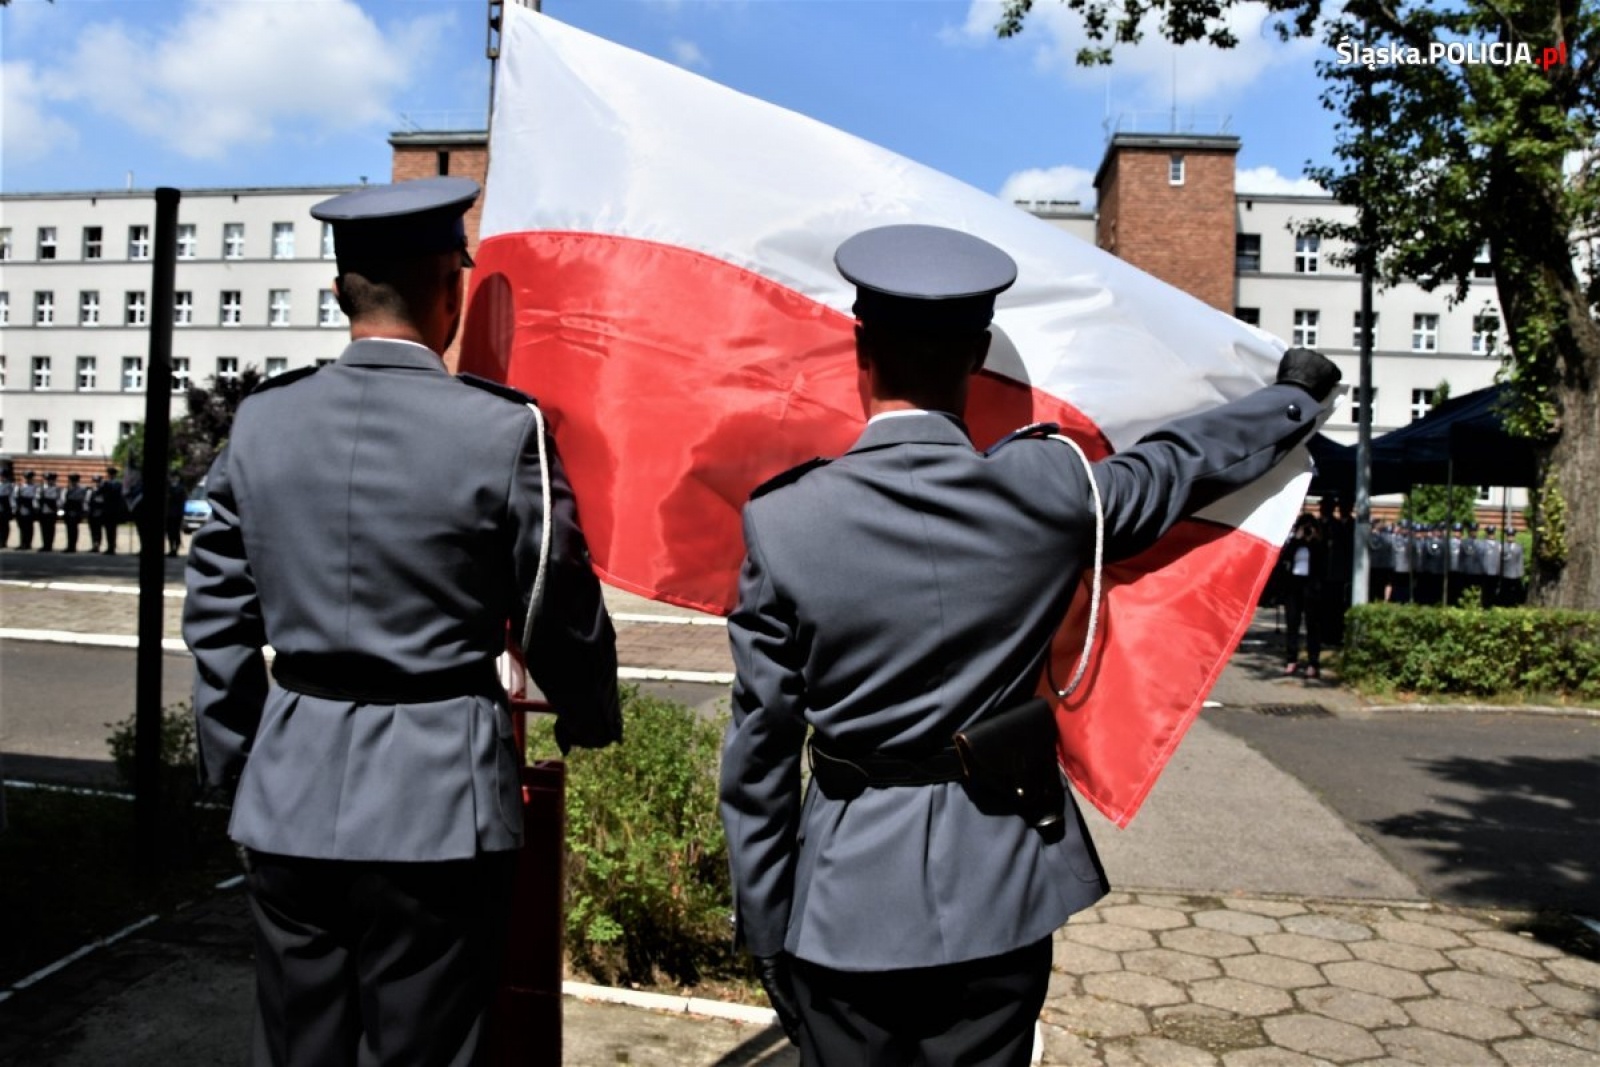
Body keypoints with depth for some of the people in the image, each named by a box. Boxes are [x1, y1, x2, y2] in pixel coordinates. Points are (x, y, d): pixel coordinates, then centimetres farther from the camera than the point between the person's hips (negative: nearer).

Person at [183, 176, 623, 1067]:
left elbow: (217, 618, 6)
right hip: (437, 804, -4)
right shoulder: (502, 430, -13)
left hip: (290, 801, 4)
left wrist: (236, 762, 19)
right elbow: (560, 617, -5)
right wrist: (591, 721, 15)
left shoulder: (262, 421, 0)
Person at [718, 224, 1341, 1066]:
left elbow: (758, 755, -8)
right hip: (996, 900, 1)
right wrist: (1300, 391, 29)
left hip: (843, 906, -1)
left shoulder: (781, 521, -13)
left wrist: (765, 934, 4)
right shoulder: (1047, 490, -11)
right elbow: (1188, 460, 9)